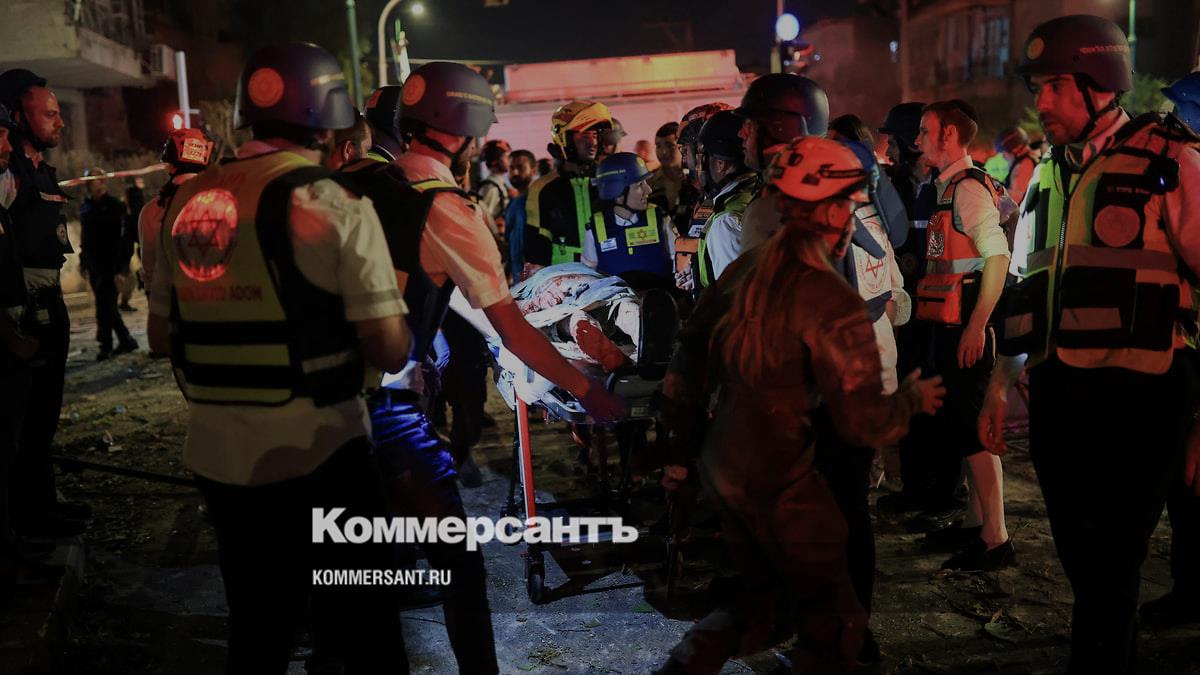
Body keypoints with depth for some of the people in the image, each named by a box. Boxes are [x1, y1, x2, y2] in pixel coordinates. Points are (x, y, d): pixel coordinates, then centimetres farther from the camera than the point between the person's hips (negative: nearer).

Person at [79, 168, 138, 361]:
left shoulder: (114, 206, -8)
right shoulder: (86, 206, 14)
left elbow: (120, 238, -14)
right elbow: (84, 236, 20)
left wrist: (118, 266, -19)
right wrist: (83, 260, 15)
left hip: (108, 265, -7)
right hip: (93, 264, 7)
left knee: (104, 304, -6)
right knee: (106, 304, 10)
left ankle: (106, 346, 0)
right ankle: (125, 340, 19)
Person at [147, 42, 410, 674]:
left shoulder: (186, 202, 4)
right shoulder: (337, 207, -13)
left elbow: (160, 334, 13)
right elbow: (389, 350, -16)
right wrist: (397, 308, 5)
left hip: (216, 457, 6)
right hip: (317, 456, -6)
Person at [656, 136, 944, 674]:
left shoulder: (744, 270, 2)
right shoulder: (832, 303, -19)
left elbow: (688, 363, 8)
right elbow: (864, 424, -17)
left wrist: (680, 446, 17)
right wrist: (913, 398, 3)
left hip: (721, 466, 8)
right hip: (782, 484, -8)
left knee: (761, 600, 26)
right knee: (833, 624, 12)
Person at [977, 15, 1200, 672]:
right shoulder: (1048, 173, 15)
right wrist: (999, 385, 18)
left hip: (1136, 400, -6)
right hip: (1055, 396, 6)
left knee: (1106, 569, -3)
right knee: (1080, 561, 13)